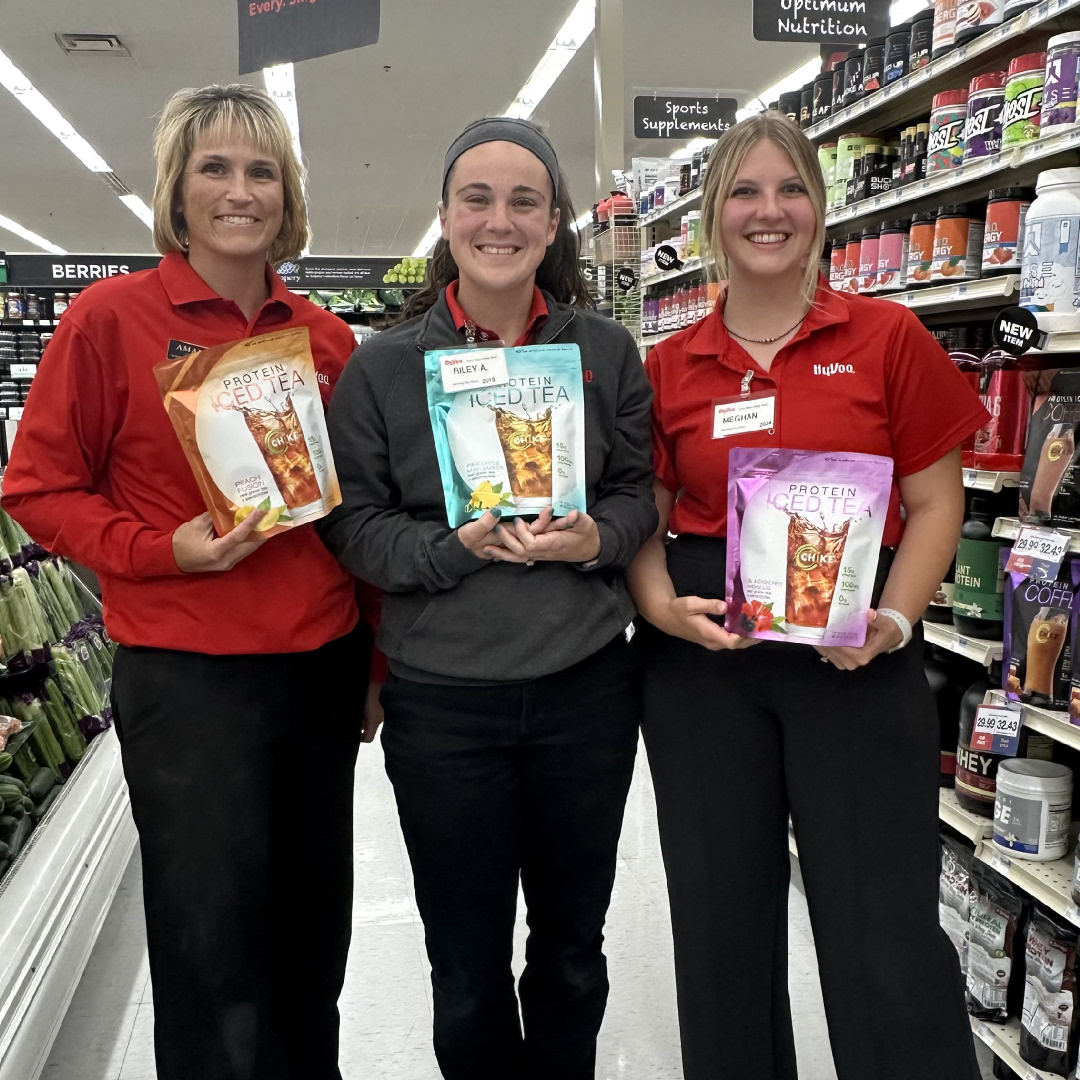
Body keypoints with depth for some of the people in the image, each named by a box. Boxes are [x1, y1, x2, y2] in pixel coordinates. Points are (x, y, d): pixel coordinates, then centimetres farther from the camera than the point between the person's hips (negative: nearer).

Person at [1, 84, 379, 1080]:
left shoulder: (326, 336, 6)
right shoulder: (111, 316, -6)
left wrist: (376, 653, 11)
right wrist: (165, 551, -18)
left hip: (324, 665, 5)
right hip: (186, 675, -4)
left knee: (316, 925, 19)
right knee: (211, 944, 7)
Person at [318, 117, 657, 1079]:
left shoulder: (607, 352, 2)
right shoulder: (383, 366, -3)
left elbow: (638, 493, 5)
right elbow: (352, 524, -3)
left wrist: (594, 538, -16)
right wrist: (453, 547, -19)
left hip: (586, 688, 2)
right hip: (442, 702, -1)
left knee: (573, 943, 21)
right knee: (467, 967, 14)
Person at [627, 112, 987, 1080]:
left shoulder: (887, 338, 1)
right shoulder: (669, 367, 6)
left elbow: (936, 503, 1)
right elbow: (645, 516, 8)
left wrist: (891, 622, -13)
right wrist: (663, 606, -10)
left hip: (856, 655, -2)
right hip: (701, 653, 3)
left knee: (886, 941, 2)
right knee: (721, 922, 15)